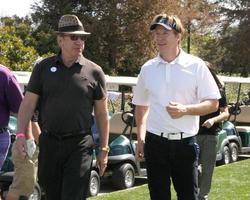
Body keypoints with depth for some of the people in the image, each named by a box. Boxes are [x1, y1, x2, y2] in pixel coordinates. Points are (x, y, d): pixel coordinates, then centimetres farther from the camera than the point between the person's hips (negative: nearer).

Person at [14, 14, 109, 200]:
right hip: (49, 143, 2)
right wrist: (21, 134, -11)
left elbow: (102, 113, 5)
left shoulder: (94, 71, 1)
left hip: (79, 145, -2)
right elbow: (28, 103, 3)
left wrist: (104, 149, 3)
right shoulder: (43, 67, 4)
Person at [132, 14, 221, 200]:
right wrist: (140, 139, 10)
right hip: (155, 142, 3)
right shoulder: (147, 68, 6)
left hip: (185, 142, -3)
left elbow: (213, 103, -3)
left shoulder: (196, 66, -3)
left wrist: (185, 109, -19)